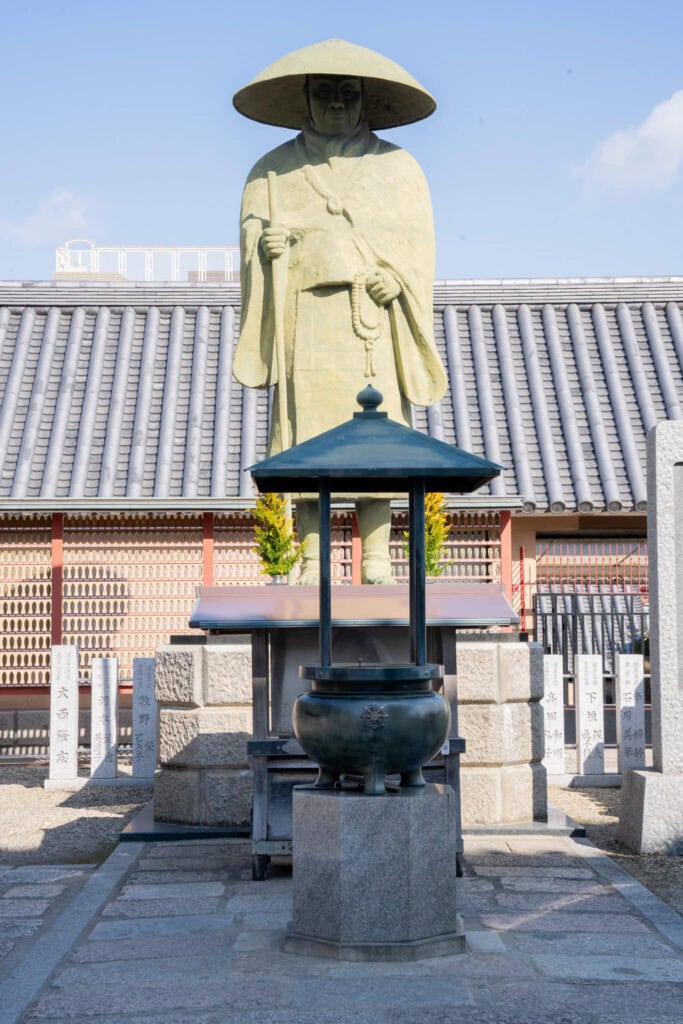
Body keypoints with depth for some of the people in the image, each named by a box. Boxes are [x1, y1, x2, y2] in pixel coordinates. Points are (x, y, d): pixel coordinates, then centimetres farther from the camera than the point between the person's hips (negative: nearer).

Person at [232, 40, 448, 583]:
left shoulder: (398, 167, 17)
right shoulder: (274, 171, 18)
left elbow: (417, 247, 9)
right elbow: (252, 235, 10)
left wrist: (392, 275, -11)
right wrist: (265, 242, -14)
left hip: (374, 326, 0)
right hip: (305, 324, 0)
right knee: (308, 442, -7)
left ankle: (377, 561, -5)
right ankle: (313, 564, -3)